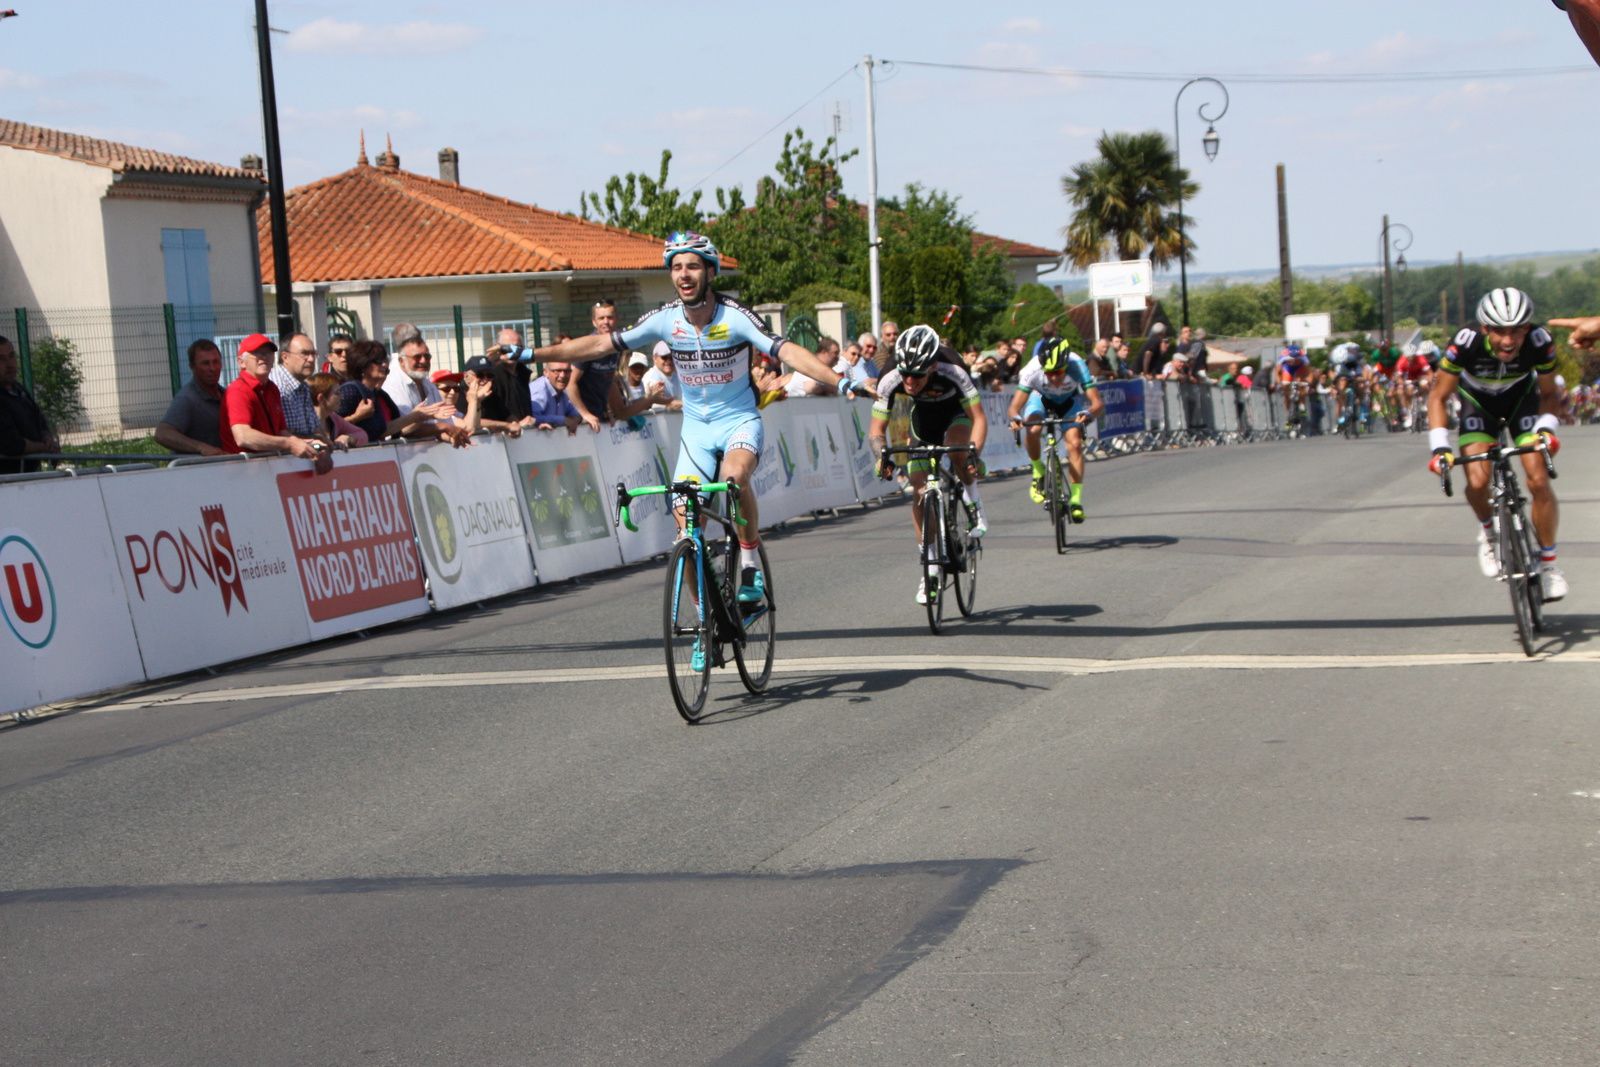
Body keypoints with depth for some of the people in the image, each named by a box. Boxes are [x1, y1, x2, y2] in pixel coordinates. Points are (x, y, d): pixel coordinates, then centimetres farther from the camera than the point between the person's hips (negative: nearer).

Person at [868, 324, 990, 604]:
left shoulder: (952, 373, -38)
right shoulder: (891, 382, -32)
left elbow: (978, 418, -37)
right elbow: (876, 429, -25)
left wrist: (974, 452, -53)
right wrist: (882, 455, -45)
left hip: (956, 415, -2)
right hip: (924, 420, 2)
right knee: (920, 491, -8)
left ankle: (975, 507, -9)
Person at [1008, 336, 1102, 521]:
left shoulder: (1077, 366, -37)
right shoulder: (1033, 369, -36)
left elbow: (1098, 403, -40)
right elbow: (1014, 407, -35)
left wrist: (1088, 413, -61)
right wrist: (1015, 418, -57)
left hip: (1070, 401, 0)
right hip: (1041, 398, 0)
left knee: (1075, 443, -21)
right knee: (1033, 430, -31)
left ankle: (1075, 498, -14)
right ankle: (1038, 471, -4)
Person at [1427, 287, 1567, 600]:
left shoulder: (1540, 342, -31)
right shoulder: (1466, 342, -35)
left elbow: (1548, 393, -12)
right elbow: (1437, 397, -22)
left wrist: (1546, 428, -30)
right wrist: (1440, 447, -31)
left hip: (1521, 397, 0)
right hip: (1478, 401, 0)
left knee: (1538, 479, -16)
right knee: (1477, 482, -19)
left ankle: (1548, 562, 2)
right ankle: (1488, 530, 15)